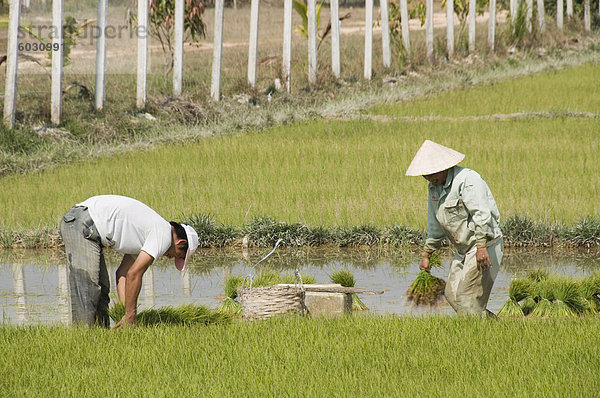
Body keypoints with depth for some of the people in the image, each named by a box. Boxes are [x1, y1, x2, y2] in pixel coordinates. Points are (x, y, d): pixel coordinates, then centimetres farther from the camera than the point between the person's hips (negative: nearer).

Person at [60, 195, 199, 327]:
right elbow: (134, 274, -11)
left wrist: (126, 312, 9)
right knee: (86, 289, -12)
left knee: (101, 289, 11)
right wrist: (130, 315, -5)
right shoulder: (164, 235, -5)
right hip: (84, 226, -10)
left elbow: (122, 273, 19)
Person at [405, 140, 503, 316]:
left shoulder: (467, 179, -18)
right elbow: (435, 224, 23)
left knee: (467, 297, -14)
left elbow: (482, 214, -26)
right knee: (452, 294, 6)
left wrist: (482, 247, -33)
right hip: (463, 249, 10)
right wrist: (426, 254, 25)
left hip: (484, 247, -10)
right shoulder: (434, 186, 11)